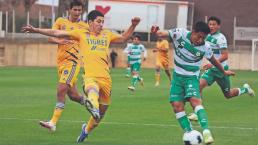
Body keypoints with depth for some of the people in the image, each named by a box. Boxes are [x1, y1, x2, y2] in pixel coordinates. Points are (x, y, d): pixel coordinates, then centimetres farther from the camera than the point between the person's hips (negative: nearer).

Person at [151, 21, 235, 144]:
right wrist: (156, 32, -43)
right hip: (177, 76, 3)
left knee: (195, 100, -26)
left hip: (191, 77, -3)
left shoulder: (205, 48, -12)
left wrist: (224, 72, 22)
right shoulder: (180, 34, -14)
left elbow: (213, 61, 7)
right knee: (177, 106, -9)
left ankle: (206, 131, -37)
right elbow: (164, 34, -19)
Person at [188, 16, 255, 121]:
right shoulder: (208, 36, 7)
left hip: (221, 69, -6)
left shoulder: (220, 38, -18)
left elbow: (225, 56, -24)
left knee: (228, 95, 7)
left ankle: (245, 89, 35)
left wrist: (212, 64, -32)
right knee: (199, 85, -15)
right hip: (211, 69, 6)